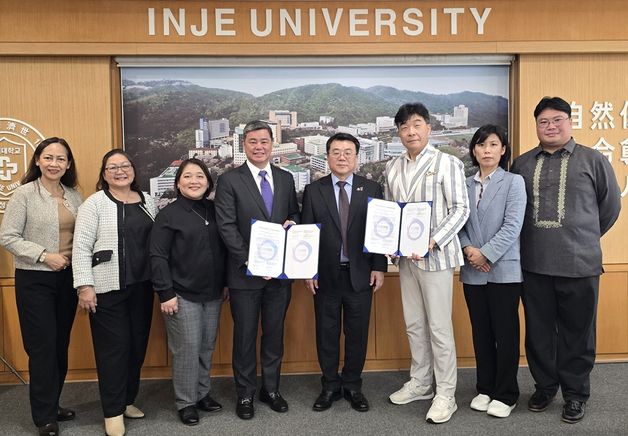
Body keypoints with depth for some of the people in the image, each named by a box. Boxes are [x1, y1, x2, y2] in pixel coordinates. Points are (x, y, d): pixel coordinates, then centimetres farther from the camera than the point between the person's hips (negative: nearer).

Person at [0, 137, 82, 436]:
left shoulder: (74, 195, 6)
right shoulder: (25, 193, -8)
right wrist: (44, 256, -17)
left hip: (68, 277, 5)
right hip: (34, 279, -4)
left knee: (61, 344, 12)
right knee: (43, 346, 0)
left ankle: (52, 405, 28)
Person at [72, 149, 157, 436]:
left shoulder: (147, 201, 10)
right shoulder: (94, 204, -5)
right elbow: (81, 247, -8)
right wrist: (84, 286, -14)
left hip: (142, 286, 5)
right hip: (108, 287, -5)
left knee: (138, 344, 11)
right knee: (113, 347, 1)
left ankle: (128, 400, 29)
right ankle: (113, 411, 13)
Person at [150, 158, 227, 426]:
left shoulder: (215, 211, 7)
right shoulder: (168, 214, -7)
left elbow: (224, 249, 13)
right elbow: (158, 257, -10)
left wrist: (227, 284, 11)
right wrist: (165, 293, -14)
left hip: (213, 294, 5)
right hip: (182, 295, -5)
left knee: (207, 347, 14)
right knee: (187, 350, 1)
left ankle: (202, 393, 30)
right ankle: (186, 402, 18)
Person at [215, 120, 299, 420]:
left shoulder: (285, 178, 9)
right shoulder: (229, 180, -4)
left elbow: (294, 215, 17)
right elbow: (226, 226, -11)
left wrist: (293, 222, -8)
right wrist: (250, 261, -18)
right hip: (245, 272, -3)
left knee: (274, 334, 14)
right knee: (245, 336, 8)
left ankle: (271, 389, 30)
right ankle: (245, 394, 24)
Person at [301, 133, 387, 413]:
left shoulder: (372, 189, 3)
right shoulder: (313, 191, 2)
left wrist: (379, 268, -3)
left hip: (360, 274, 0)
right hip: (326, 274, 0)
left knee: (357, 333, 9)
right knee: (326, 332, 9)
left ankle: (353, 386, 26)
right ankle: (330, 386, 26)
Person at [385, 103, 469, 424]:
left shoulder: (447, 163, -7)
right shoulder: (392, 168, 10)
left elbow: (460, 209, -10)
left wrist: (431, 243, -19)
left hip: (435, 256, -6)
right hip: (405, 256, 6)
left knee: (439, 327, 0)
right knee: (414, 324, 15)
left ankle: (446, 394, 14)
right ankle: (420, 383, 31)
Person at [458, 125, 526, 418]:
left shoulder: (514, 182, -2)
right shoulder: (465, 185, 9)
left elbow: (512, 227, -11)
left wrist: (485, 253, -15)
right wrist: (468, 249, -11)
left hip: (504, 269, -4)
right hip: (472, 271, 4)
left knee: (505, 332, 4)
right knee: (480, 332, 12)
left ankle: (506, 394, 18)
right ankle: (485, 388, 26)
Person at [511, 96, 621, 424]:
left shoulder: (592, 160, 1)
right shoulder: (522, 164, 7)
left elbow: (610, 205, 9)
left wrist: (585, 237, 14)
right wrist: (533, 239, 11)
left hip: (579, 264, -2)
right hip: (533, 264, 2)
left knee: (577, 332, 8)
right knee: (538, 330, 12)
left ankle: (575, 394, 25)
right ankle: (544, 385, 30)